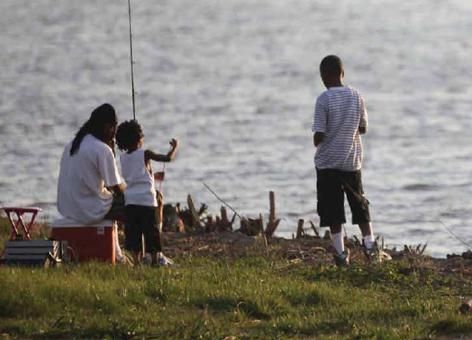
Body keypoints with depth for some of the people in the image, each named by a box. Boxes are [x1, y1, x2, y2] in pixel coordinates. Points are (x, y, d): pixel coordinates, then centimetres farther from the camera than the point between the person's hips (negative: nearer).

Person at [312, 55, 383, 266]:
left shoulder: (324, 100, -14)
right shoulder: (356, 96, 0)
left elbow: (319, 135, -15)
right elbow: (363, 128, 7)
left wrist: (316, 141, 7)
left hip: (328, 162, -4)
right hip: (352, 161, 4)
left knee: (332, 211, 1)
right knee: (359, 205, 17)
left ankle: (340, 253, -2)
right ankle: (369, 242, 7)